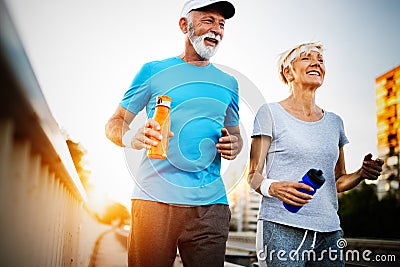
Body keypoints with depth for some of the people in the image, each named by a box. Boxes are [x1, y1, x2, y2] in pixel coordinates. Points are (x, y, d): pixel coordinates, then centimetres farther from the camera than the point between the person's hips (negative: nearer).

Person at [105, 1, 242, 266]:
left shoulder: (228, 83, 16)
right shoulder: (154, 71, 5)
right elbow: (114, 123, 6)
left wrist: (234, 146, 0)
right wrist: (131, 138, -17)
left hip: (210, 204, 3)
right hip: (155, 199, -3)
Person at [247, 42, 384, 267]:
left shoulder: (334, 122, 15)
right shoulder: (271, 113, 1)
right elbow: (254, 175, -2)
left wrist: (362, 174, 0)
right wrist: (273, 187, -22)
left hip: (328, 231, 5)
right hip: (281, 229, -4)